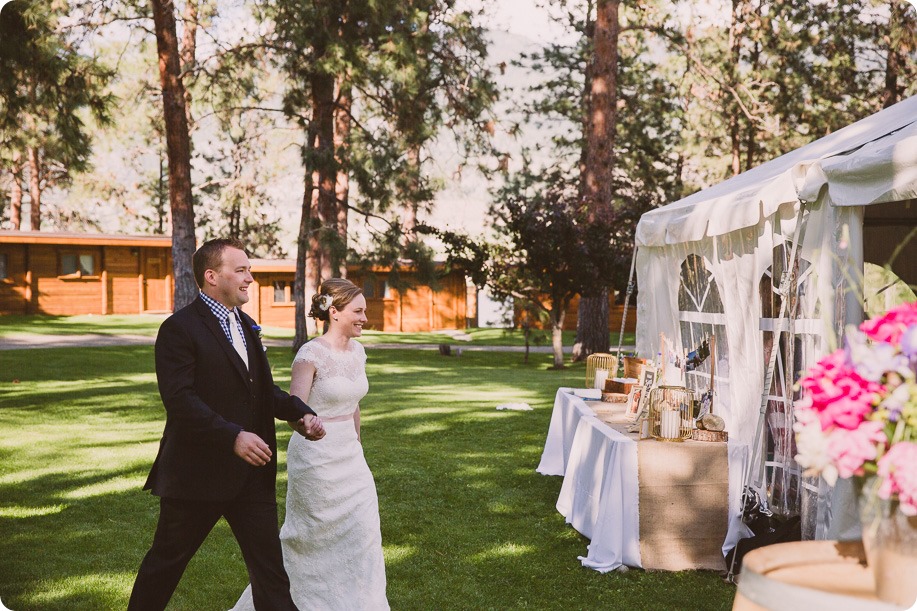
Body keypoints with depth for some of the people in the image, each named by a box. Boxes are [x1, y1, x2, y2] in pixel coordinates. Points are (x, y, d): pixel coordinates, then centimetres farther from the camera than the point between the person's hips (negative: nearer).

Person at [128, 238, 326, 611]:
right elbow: (180, 399, -22)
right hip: (197, 472, -6)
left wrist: (301, 413, -1)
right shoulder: (180, 329, -12)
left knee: (270, 567, 5)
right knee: (166, 561, 12)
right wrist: (233, 437, -30)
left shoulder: (244, 325, 13)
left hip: (252, 473, 7)